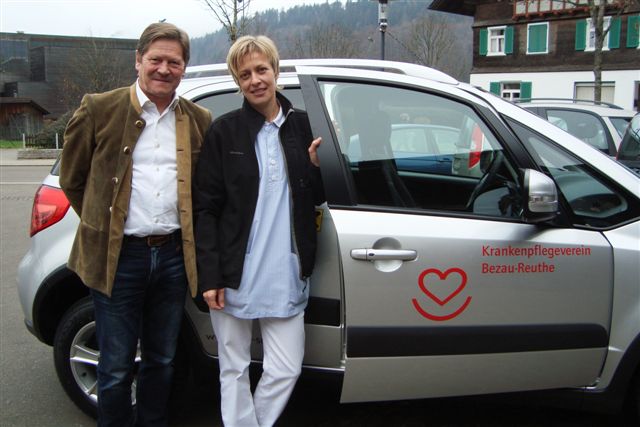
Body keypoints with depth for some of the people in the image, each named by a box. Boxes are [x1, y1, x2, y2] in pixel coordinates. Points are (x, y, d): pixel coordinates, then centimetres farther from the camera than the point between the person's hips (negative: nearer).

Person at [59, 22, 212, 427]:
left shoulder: (199, 120, 5)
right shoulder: (99, 109, -3)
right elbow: (72, 178, 5)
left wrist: (191, 234, 5)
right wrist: (103, 223, 5)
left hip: (174, 255, 3)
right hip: (119, 256, -3)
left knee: (162, 362, 17)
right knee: (117, 368, 7)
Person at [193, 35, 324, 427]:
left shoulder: (303, 125, 5)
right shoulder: (224, 131, -2)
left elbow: (316, 198, 12)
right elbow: (205, 207, -4)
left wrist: (318, 167, -9)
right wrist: (209, 276, -9)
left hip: (286, 275, 2)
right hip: (234, 274, -2)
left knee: (286, 370, 7)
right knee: (235, 370, 11)